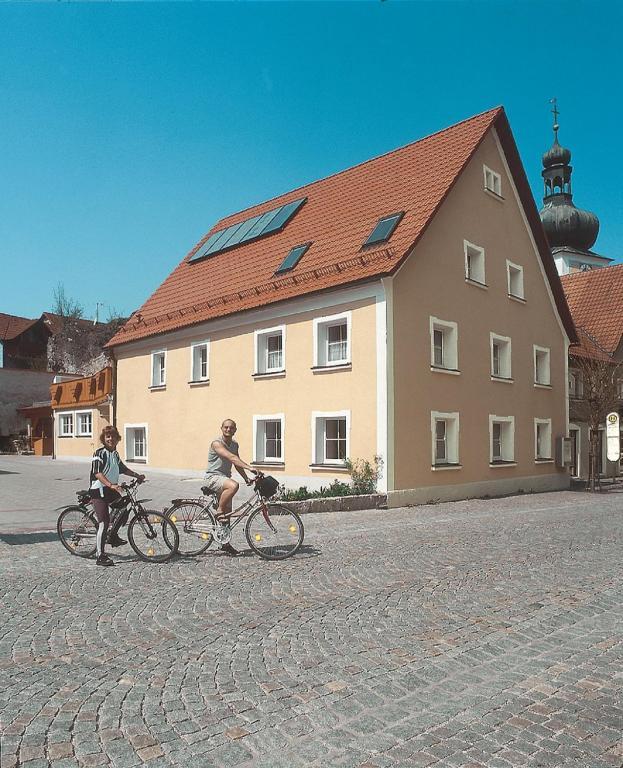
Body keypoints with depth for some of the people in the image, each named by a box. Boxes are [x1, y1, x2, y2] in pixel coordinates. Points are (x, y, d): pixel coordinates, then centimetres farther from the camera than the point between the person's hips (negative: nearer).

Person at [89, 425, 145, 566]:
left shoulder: (115, 454, 13)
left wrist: (137, 476, 23)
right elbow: (97, 473, -26)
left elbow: (123, 469, 29)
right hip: (99, 491, -8)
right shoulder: (100, 453, -13)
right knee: (104, 523, -11)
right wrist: (111, 485, -38)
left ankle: (113, 536, 24)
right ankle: (100, 557, -6)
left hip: (111, 490, 8)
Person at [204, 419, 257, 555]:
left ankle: (225, 544, 18)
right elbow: (231, 457, -29)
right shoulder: (217, 443, -16)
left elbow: (236, 464, 20)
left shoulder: (235, 445, 11)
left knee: (227, 512, 7)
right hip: (213, 477, -8)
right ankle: (219, 512, -19)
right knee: (233, 485, -38)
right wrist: (249, 467, -38)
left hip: (225, 478, 8)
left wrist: (246, 479, 9)